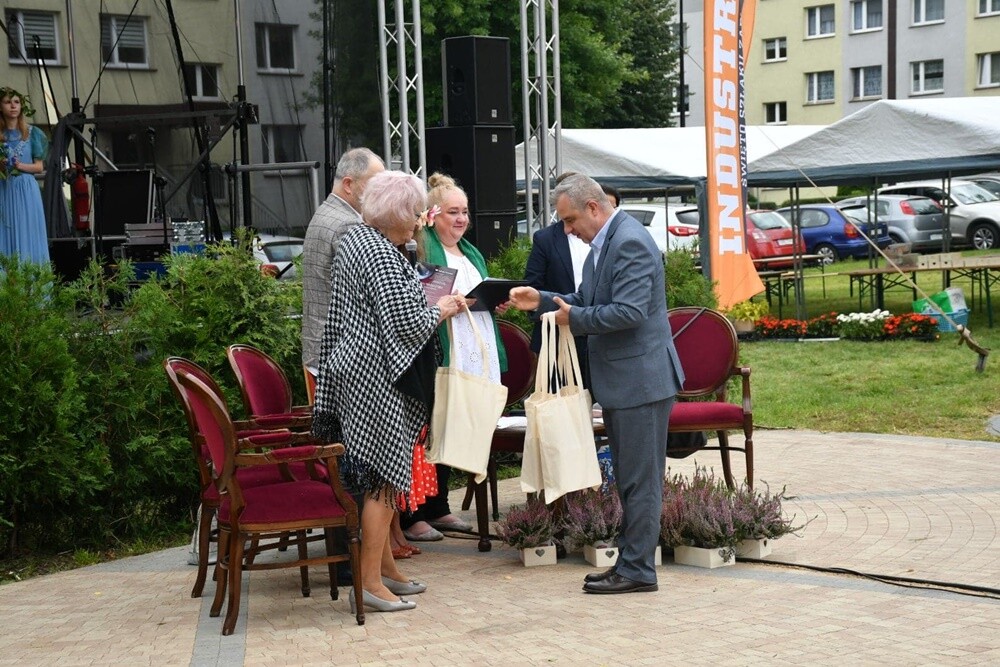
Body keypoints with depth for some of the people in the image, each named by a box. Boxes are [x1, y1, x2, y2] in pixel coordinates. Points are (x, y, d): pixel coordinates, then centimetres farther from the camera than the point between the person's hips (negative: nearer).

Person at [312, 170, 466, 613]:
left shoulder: (353, 240, 13)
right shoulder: (381, 255, -19)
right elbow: (407, 324, -21)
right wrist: (441, 310, -5)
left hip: (353, 369, 10)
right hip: (378, 378, -10)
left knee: (377, 475, 16)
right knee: (383, 476, -5)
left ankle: (385, 567, 26)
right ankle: (371, 582, -1)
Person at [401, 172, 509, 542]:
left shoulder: (470, 253, 20)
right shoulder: (421, 249, -8)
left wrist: (496, 301, 7)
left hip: (471, 358, 9)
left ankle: (438, 509, 22)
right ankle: (412, 517, -1)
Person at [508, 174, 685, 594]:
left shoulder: (629, 243, -18)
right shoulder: (604, 244, 13)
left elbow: (629, 312, -26)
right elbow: (588, 302, 20)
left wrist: (575, 319, -16)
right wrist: (542, 302, 8)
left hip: (640, 379, -10)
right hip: (621, 381, 11)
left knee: (638, 479, -3)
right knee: (630, 478, 15)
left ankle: (637, 569, 3)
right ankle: (631, 562, 22)